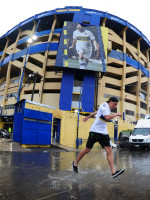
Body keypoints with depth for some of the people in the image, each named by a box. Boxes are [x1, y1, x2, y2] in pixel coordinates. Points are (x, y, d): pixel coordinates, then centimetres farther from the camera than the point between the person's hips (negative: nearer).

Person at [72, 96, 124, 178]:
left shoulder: (107, 107, 15)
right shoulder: (104, 106, -12)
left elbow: (96, 112, 29)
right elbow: (107, 117, -30)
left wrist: (88, 117, 39)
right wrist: (116, 114, -16)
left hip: (103, 133, 8)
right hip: (95, 131, -8)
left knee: (109, 150, -6)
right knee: (87, 150, 2)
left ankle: (113, 171, -6)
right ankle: (75, 163, 23)